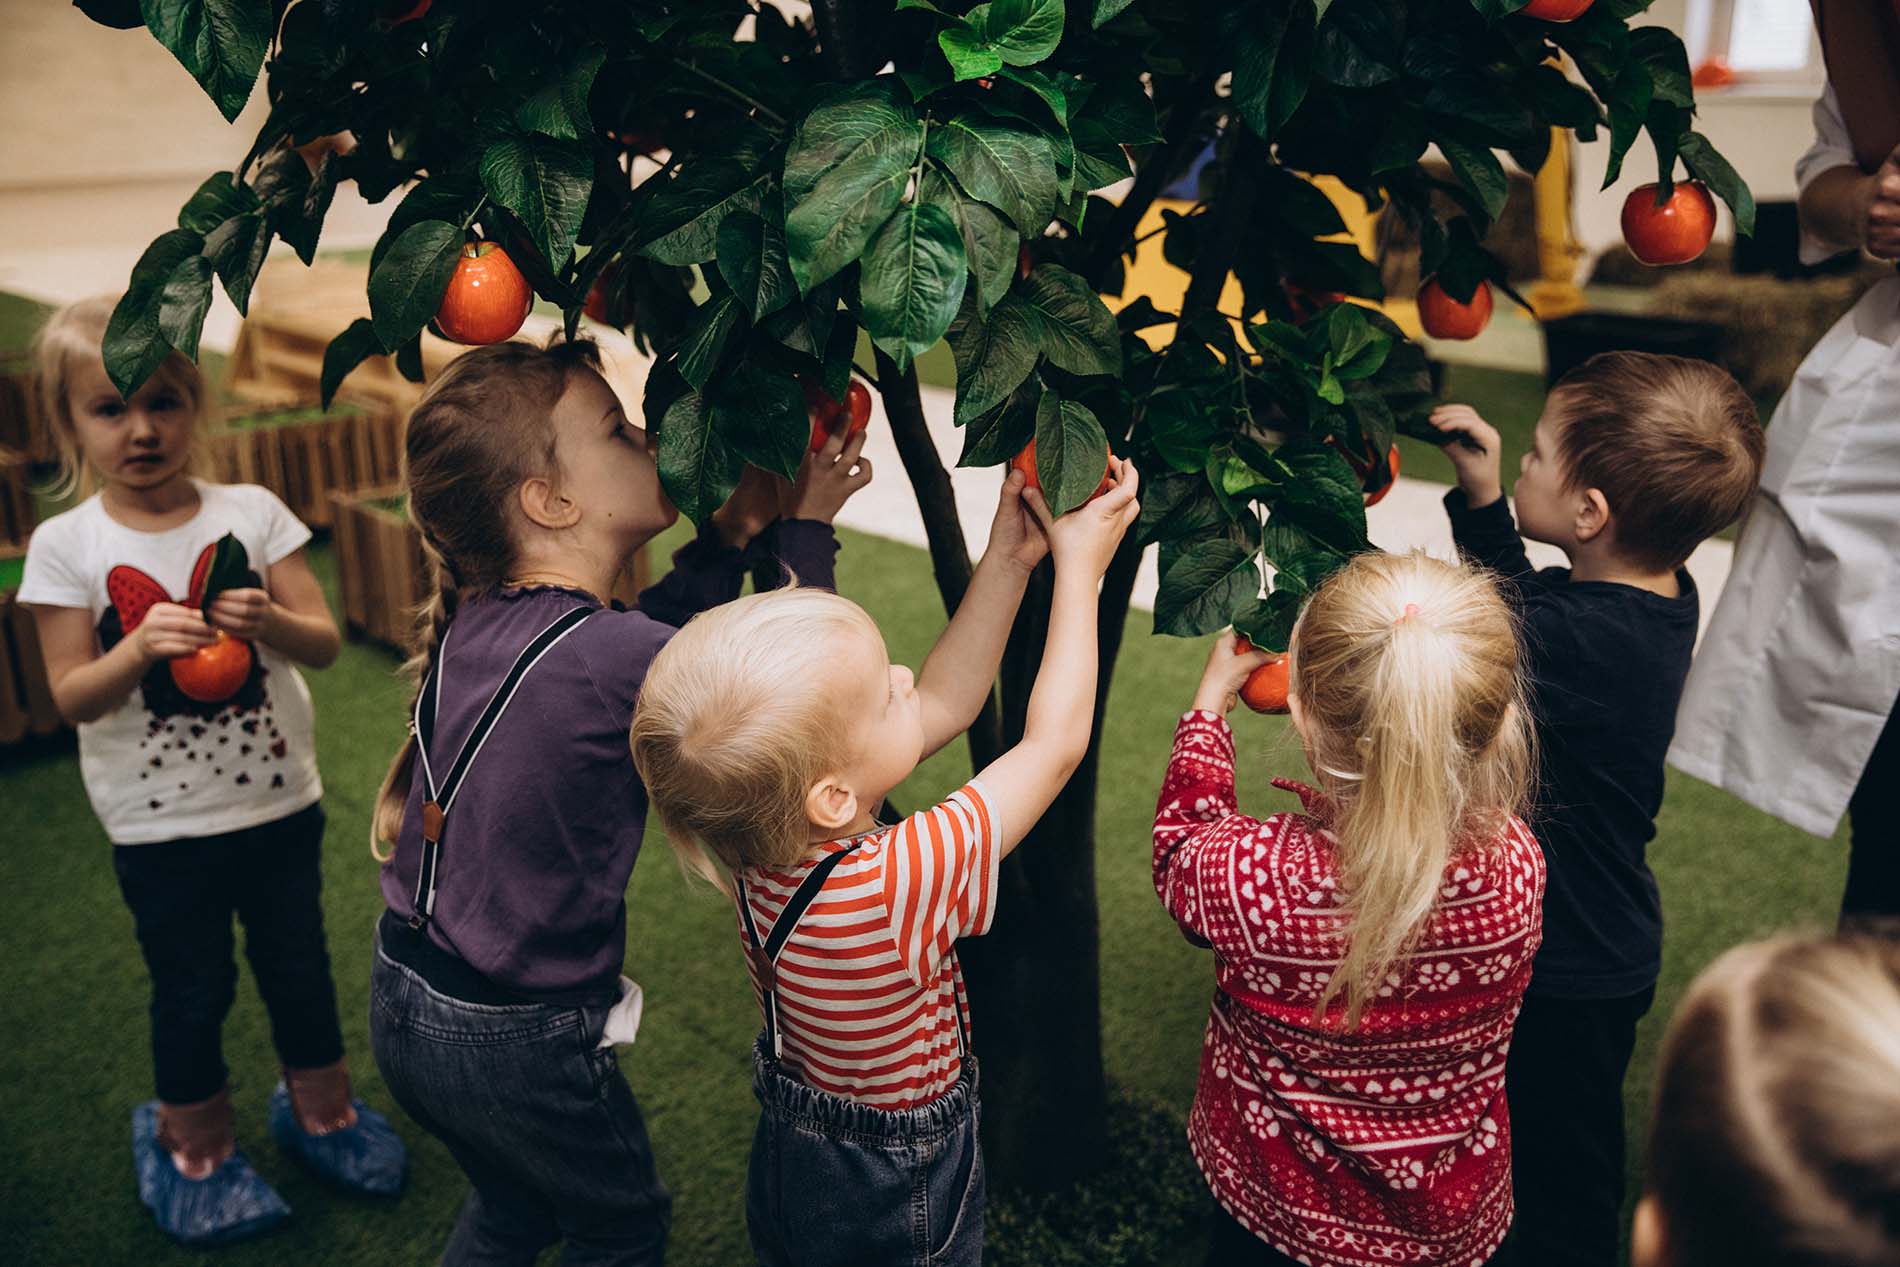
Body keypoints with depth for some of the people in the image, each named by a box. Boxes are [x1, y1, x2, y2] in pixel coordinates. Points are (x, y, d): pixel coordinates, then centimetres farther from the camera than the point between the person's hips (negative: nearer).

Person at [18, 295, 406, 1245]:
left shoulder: (251, 513, -6)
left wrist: (271, 621, -27)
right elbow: (73, 697, -9)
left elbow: (324, 643, -6)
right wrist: (140, 646, -27)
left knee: (298, 963, 16)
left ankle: (320, 1109, 40)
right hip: (159, 824, -1)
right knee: (191, 988, 13)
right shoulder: (66, 545, -8)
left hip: (279, 802, 1)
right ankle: (196, 1145, 38)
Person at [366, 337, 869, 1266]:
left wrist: (737, 526, 1)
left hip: (402, 1003, 7)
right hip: (512, 1045, -7)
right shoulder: (605, 661, -30)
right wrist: (808, 524, -7)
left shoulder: (476, 618, -7)